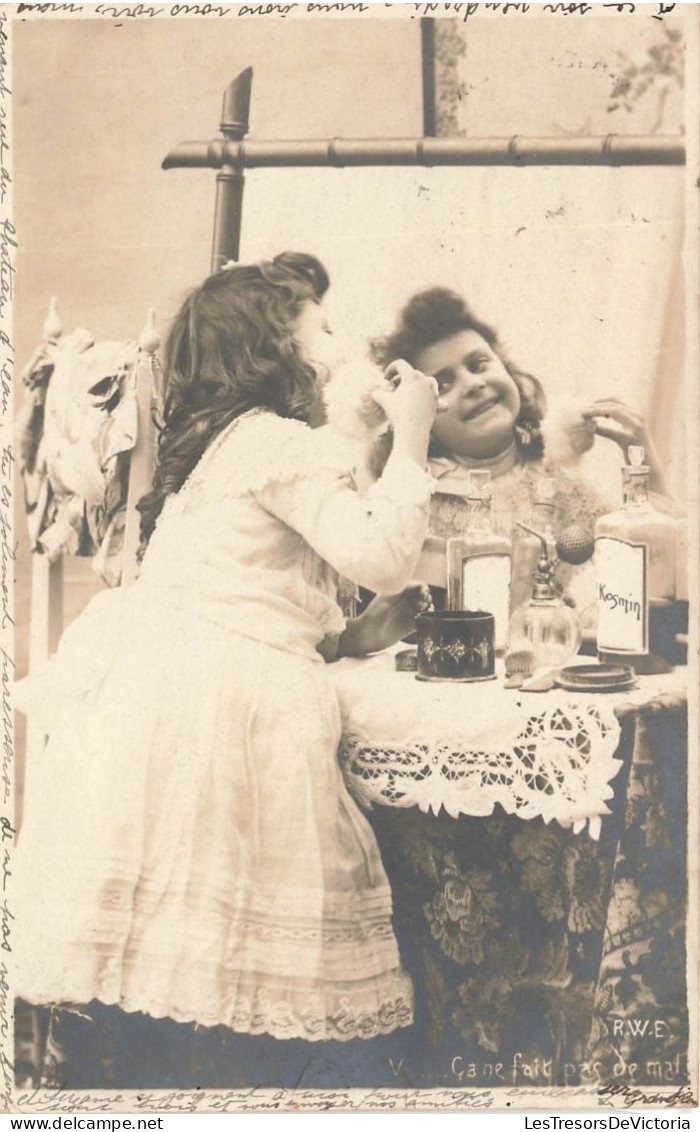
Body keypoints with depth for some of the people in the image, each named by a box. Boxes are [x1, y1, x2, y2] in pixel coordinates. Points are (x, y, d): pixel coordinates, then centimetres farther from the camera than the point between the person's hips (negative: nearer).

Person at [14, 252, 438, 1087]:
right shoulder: (279, 442, -7)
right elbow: (383, 556, -14)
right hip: (223, 710, -10)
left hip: (153, 692, 10)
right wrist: (411, 437, -4)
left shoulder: (216, 440, 23)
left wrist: (341, 637, 16)